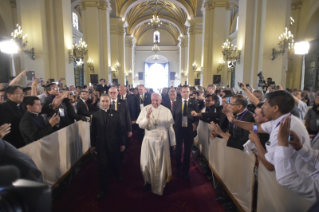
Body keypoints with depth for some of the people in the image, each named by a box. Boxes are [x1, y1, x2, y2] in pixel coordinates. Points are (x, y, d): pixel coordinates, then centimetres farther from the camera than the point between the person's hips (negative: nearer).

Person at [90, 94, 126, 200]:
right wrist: (93, 144, 3)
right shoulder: (95, 115, -1)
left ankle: (116, 173, 52)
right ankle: (103, 188, 18)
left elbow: (120, 129, -3)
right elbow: (93, 131, 2)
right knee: (103, 166, 2)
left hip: (114, 144, 1)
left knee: (115, 162, 19)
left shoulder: (116, 114, -4)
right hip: (101, 145, 0)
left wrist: (122, 143, -2)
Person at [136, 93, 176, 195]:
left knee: (161, 162, 11)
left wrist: (173, 142, 3)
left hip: (162, 140, 0)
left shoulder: (166, 111, -5)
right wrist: (147, 117, -28)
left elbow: (170, 127, -1)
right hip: (149, 140, 1)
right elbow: (141, 125, -10)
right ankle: (148, 180, 37)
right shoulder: (145, 109, -6)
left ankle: (161, 182, 34)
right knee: (146, 162, 11)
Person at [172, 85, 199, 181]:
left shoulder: (194, 103, -2)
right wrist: (173, 126, -6)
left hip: (189, 130, 0)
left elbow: (197, 116, -1)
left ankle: (185, 172, 28)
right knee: (178, 150, 16)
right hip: (178, 129, 1)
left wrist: (195, 124, -20)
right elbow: (173, 116, 1)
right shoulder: (176, 102, 1)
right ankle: (178, 169, 39)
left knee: (187, 151, 11)